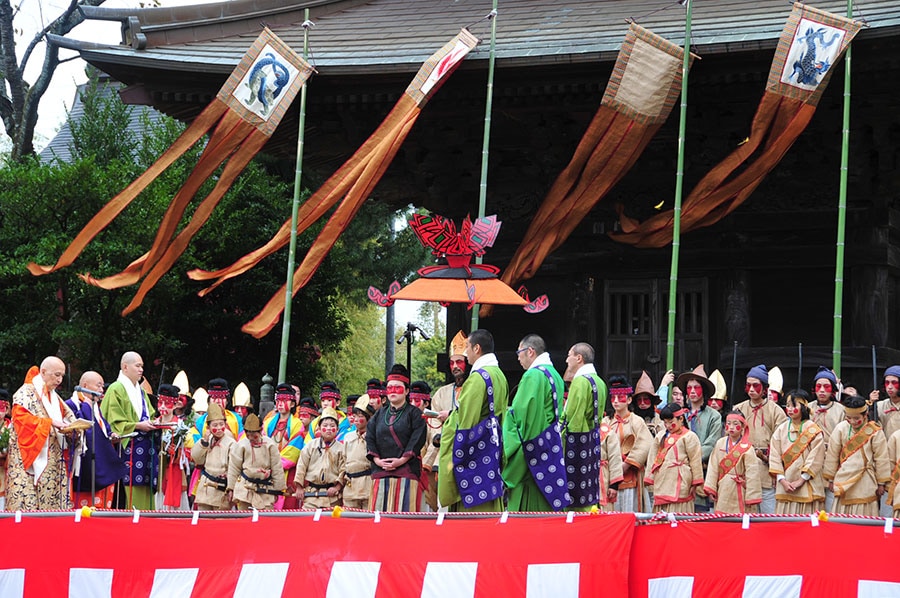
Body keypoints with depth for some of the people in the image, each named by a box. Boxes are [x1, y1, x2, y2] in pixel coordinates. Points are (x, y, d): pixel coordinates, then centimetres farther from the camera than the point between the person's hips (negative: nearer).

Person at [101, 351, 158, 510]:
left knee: (144, 495, 3)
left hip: (144, 448, 8)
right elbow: (114, 422, -10)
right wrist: (138, 426, -17)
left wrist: (152, 424, 3)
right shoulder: (116, 390, -3)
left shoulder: (141, 392, 22)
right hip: (127, 448, -8)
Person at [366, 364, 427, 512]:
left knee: (404, 510, -9)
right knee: (381, 509, -1)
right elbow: (370, 437, 10)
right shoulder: (380, 414, 19)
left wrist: (402, 460, -15)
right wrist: (376, 459, -6)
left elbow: (417, 439, -6)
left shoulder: (414, 414, 6)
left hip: (407, 470, -4)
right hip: (381, 471, 4)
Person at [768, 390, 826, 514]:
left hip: (808, 487, -3)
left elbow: (815, 460, -6)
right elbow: (775, 457, 4)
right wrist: (782, 480, -6)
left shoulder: (814, 431, -1)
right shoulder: (781, 430, 9)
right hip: (785, 487, 3)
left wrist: (801, 480, -11)